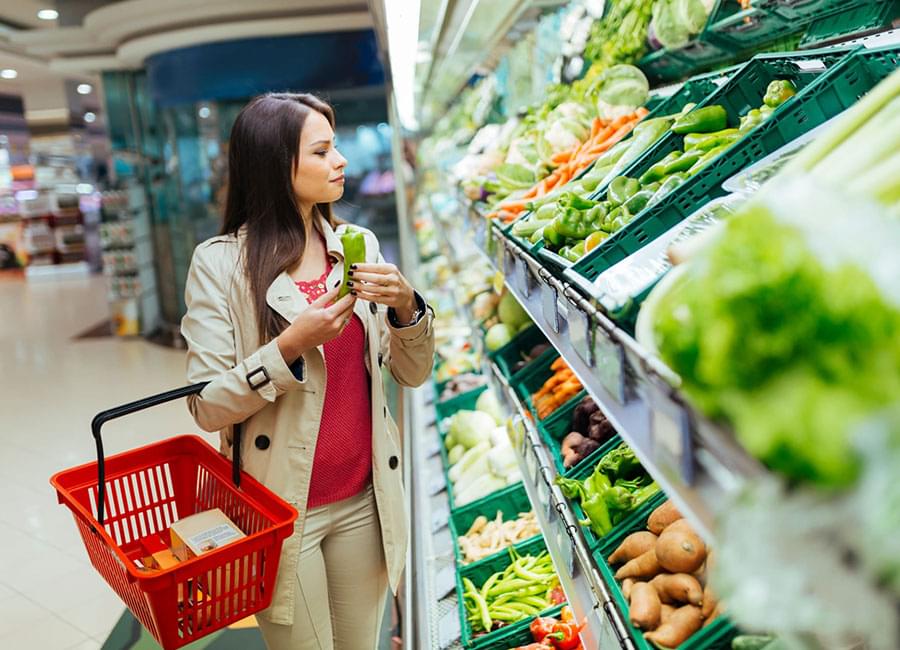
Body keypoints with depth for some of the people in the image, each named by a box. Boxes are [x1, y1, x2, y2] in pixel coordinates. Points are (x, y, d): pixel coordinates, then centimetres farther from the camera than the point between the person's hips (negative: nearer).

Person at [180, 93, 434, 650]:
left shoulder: (358, 245, 0)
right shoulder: (221, 262, -12)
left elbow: (413, 373, 3)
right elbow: (208, 407, -13)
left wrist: (406, 307, -15)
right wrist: (290, 346, -25)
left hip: (365, 498, 4)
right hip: (282, 507, -4)